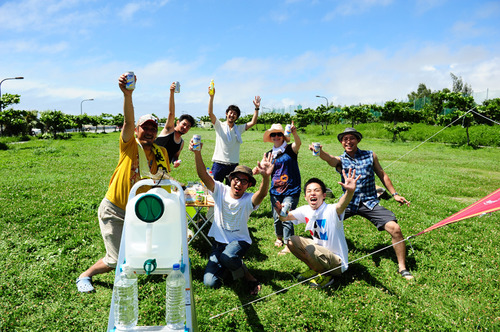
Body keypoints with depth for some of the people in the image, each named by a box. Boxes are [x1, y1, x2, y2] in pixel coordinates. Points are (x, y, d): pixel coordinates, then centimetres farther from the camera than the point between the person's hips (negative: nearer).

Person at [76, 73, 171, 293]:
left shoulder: (161, 153, 1)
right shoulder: (129, 145, -12)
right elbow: (128, 121, -31)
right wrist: (127, 94, -47)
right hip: (114, 209, -5)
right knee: (116, 260, -2)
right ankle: (85, 276, 26)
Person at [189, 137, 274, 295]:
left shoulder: (248, 200, -15)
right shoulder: (220, 190, -8)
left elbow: (262, 193, -38)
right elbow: (203, 175, -23)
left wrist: (266, 177, -61)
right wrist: (197, 153, -41)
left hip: (240, 241, -2)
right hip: (219, 241, 3)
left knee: (227, 257, -38)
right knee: (210, 282, -13)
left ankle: (246, 274, -5)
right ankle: (227, 265, 19)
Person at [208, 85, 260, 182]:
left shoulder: (239, 128, 12)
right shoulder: (219, 126, 3)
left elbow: (253, 122, 8)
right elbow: (210, 113, -8)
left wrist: (257, 108, -1)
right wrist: (212, 97, -18)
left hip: (234, 165, 3)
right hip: (219, 164, -2)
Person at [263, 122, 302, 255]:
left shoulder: (290, 149, -4)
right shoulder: (269, 154, 9)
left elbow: (298, 143, -25)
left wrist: (294, 132, -46)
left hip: (291, 191, -4)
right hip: (275, 191, 5)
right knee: (276, 217, 11)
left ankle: (289, 245, 0)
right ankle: (279, 237, 36)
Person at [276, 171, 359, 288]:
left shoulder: (331, 211, -25)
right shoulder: (305, 210, -5)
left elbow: (341, 205, -47)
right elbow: (285, 217, -7)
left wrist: (350, 191, -69)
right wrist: (281, 213, -32)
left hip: (337, 262, -7)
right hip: (319, 249, 7)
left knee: (310, 250, -33)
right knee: (292, 241, -2)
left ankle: (327, 275, -2)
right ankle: (315, 269, 14)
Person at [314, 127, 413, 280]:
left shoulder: (370, 155, 6)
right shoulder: (340, 160, 1)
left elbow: (382, 175, 16)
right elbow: (329, 158, -23)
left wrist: (394, 194, 11)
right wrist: (319, 151, -47)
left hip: (369, 202, 0)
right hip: (348, 202, 1)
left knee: (395, 228, -16)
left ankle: (402, 268, 4)